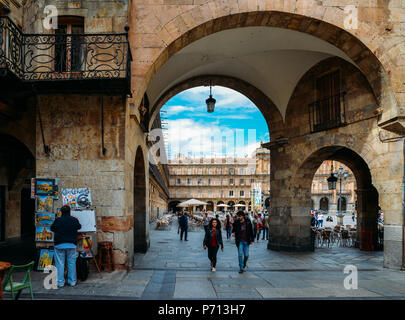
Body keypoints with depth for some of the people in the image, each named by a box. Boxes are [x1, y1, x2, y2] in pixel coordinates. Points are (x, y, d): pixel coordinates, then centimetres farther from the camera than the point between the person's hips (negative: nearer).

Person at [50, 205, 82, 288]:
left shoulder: (57, 220, -3)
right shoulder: (74, 220, -1)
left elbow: (52, 228, 12)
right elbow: (79, 227, 18)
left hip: (59, 244, -1)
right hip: (71, 244, 1)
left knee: (60, 264, 5)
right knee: (71, 263, 8)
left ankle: (60, 282, 7)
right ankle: (72, 281, 11)